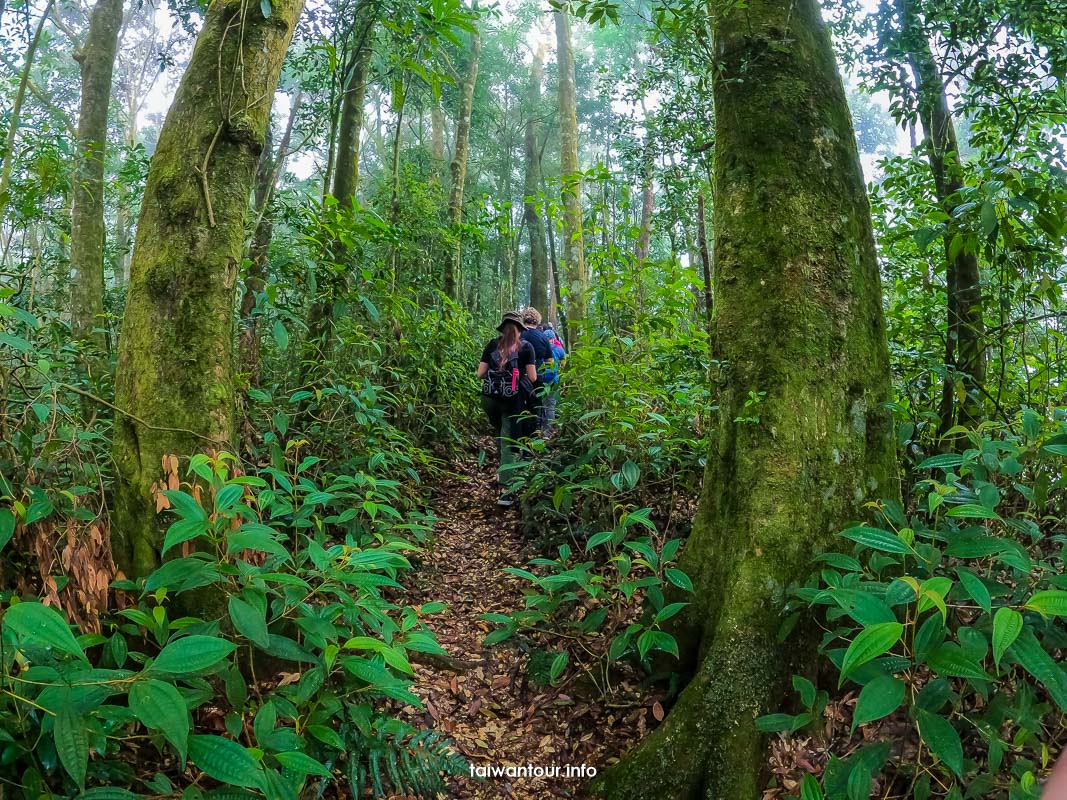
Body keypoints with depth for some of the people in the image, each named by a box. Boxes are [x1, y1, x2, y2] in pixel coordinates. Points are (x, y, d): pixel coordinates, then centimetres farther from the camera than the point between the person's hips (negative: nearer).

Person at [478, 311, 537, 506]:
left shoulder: (492, 345, 8)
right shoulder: (525, 347, 2)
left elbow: (480, 374, 6)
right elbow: (532, 378, -2)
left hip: (490, 397, 2)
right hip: (513, 400, -2)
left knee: (500, 435, 27)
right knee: (510, 442, 0)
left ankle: (502, 471, 34)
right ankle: (507, 489, -4)